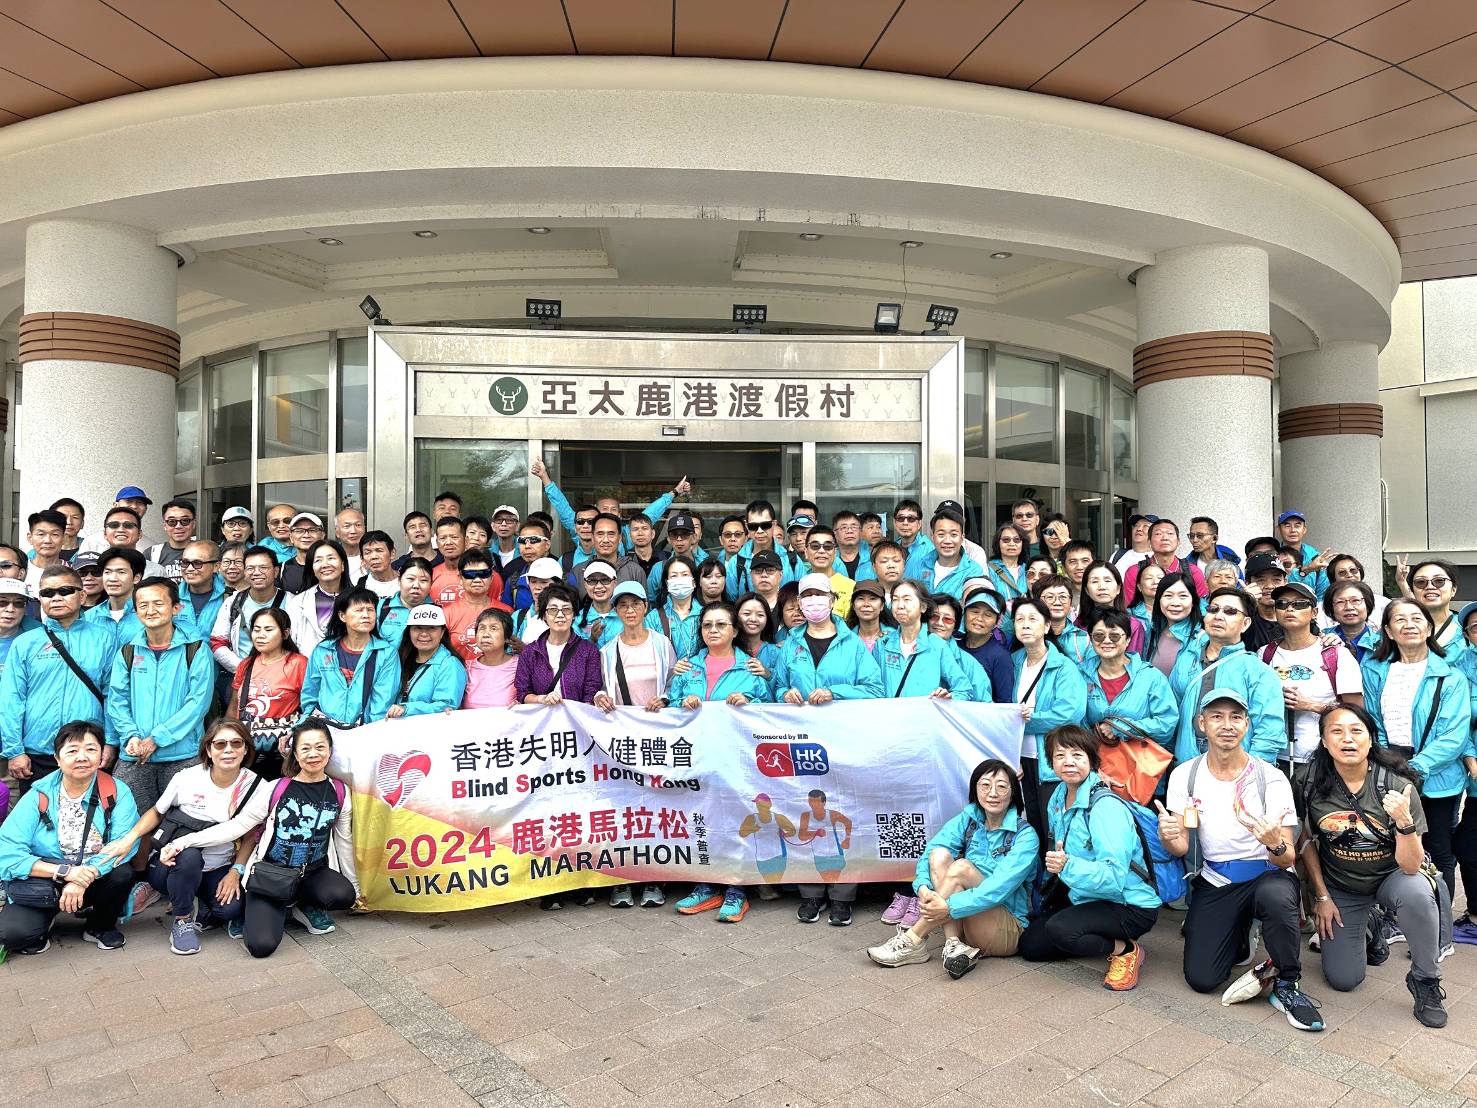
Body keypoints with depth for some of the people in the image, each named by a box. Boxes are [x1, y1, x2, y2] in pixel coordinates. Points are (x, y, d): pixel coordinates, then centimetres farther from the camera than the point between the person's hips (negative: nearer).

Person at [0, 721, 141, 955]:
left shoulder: (117, 792, -8)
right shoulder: (38, 797, -7)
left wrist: (83, 879, -32)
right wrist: (64, 871, -27)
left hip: (96, 880, 1)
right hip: (41, 886, -1)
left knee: (123, 873, -29)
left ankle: (101, 927, 2)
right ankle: (42, 926, 11)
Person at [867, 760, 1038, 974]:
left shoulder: (1025, 836, -11)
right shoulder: (968, 819, 4)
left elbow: (1001, 887, -25)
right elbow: (929, 852, -9)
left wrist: (950, 907, -33)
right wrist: (923, 887, -29)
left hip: (1008, 930, -5)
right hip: (967, 925, 5)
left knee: (962, 867, -29)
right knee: (940, 855, -18)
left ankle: (912, 941, -23)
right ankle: (954, 945, -29)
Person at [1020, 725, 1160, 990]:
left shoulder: (1105, 806, -25)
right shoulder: (1057, 801, 1)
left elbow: (1115, 877, -33)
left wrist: (1068, 866, -44)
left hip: (1130, 906, -8)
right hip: (1085, 898, 9)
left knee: (1059, 929, -31)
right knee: (1029, 945, 7)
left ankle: (1126, 950, -5)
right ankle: (1102, 940, 17)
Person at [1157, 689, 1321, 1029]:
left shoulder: (1271, 778, -11)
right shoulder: (1184, 775, -4)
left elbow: (1288, 859, -12)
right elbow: (1181, 848, -3)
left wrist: (1275, 843, -37)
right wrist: (1169, 838, -29)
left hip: (1266, 875, -2)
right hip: (1214, 883, 2)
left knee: (1275, 895, -39)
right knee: (1201, 979, -9)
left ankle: (1287, 984, -12)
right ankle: (1240, 938, 24)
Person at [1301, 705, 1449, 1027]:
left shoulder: (1398, 786, -21)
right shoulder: (1312, 783, -16)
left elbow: (1410, 865, -23)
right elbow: (1308, 841, 1)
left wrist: (1404, 821, -40)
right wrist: (1321, 897, 0)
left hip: (1390, 877, -2)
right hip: (1340, 887, 2)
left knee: (1417, 893, -38)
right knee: (1343, 980, -5)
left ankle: (1425, 981, -11)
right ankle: (1371, 925, 28)